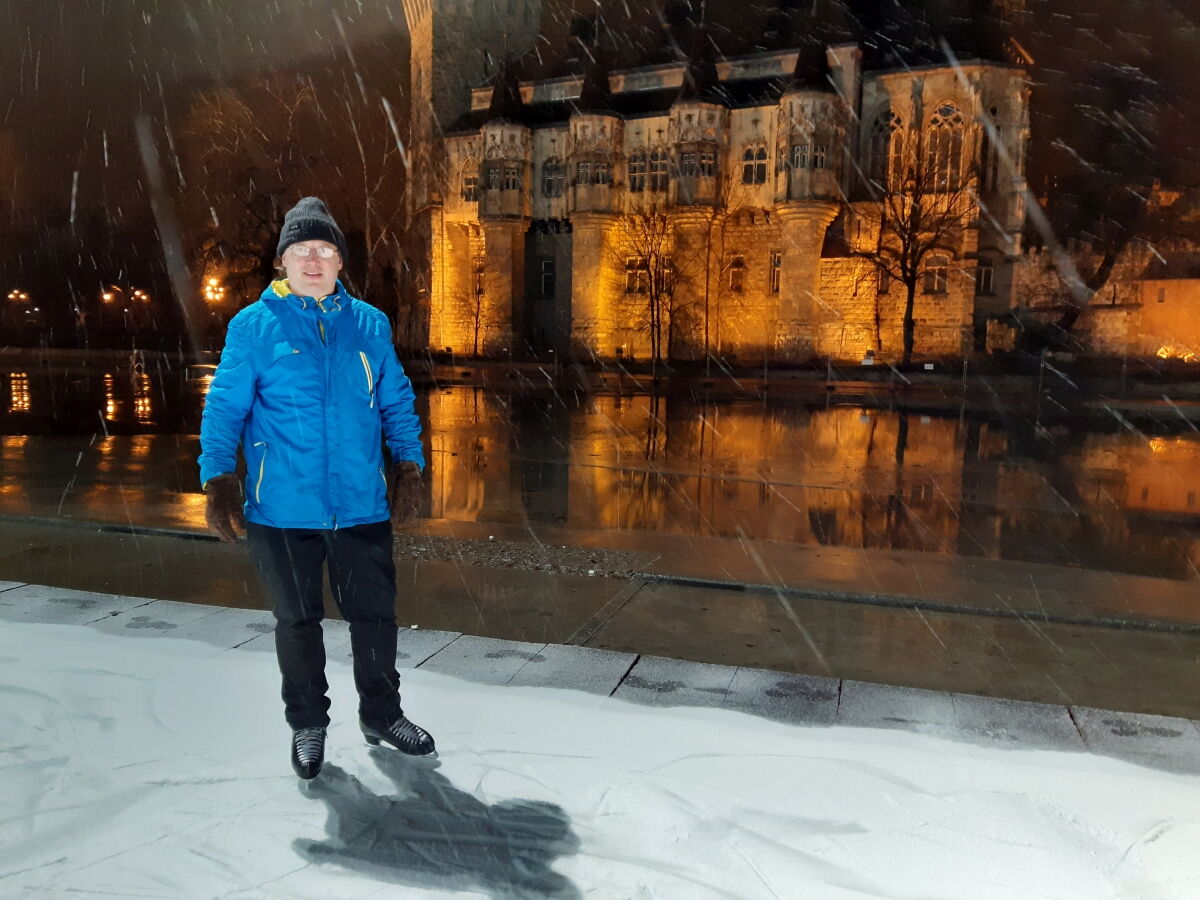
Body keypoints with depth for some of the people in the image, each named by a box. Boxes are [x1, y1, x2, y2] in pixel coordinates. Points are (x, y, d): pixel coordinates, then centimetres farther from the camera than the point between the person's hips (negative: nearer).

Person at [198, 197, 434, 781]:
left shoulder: (370, 324, 7)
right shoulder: (253, 326, -1)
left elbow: (397, 403, 11)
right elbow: (224, 408, -1)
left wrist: (408, 466, 4)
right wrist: (217, 479, -10)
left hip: (362, 507, 2)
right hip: (283, 509, -2)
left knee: (375, 615, 10)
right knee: (297, 621, 13)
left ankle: (381, 714, 32)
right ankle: (307, 725, 33)